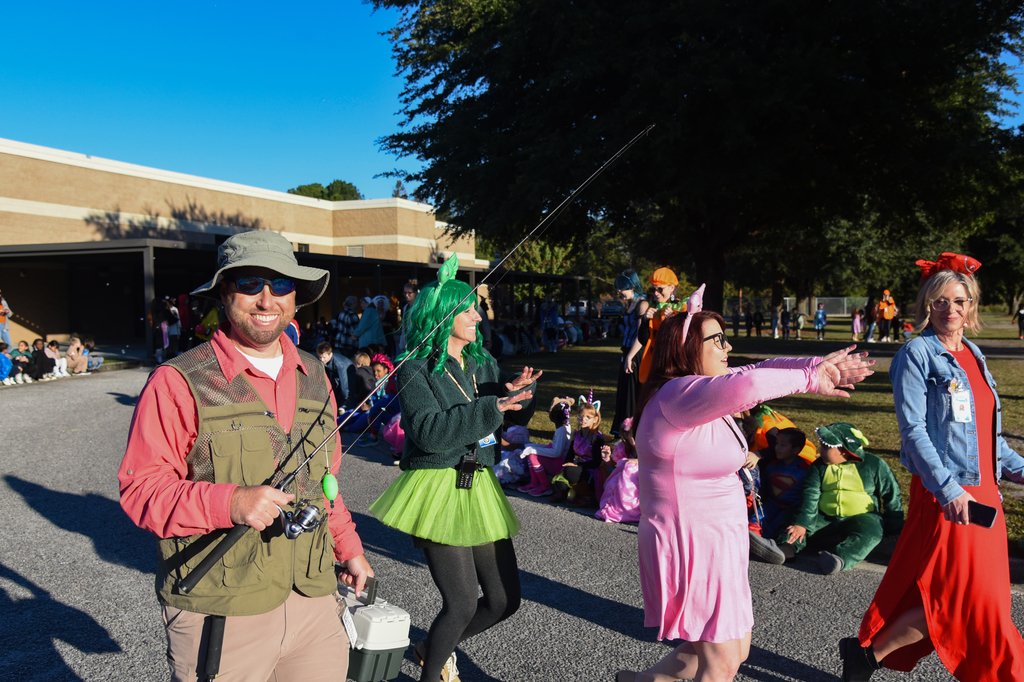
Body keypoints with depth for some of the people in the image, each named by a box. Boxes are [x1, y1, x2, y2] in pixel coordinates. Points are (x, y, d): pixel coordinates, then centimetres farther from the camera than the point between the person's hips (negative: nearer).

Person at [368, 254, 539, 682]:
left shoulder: (481, 362, 11)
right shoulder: (416, 369, -9)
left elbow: (519, 417, 12)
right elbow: (429, 431, -23)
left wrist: (520, 391, -10)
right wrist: (492, 408, -26)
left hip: (480, 488, 7)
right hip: (438, 490, -7)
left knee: (504, 599, 10)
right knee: (462, 603, -7)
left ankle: (434, 646, 35)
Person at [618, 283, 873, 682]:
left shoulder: (701, 389, 8)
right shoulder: (679, 395, -23)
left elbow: (760, 370, 11)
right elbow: (747, 385, -39)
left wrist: (819, 365, -3)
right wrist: (809, 379, -25)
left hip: (716, 540, 10)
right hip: (691, 543, -10)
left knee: (737, 650, 21)